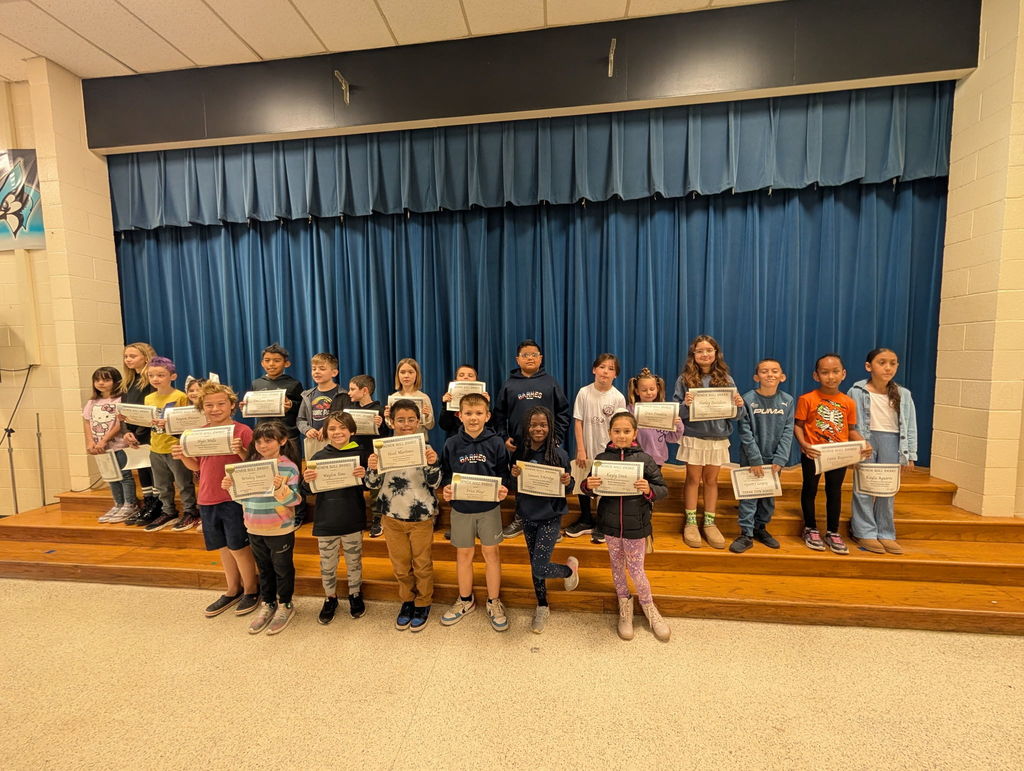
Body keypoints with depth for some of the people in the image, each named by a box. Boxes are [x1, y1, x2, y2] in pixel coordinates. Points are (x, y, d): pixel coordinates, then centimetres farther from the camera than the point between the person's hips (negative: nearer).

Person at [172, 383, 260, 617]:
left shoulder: (242, 431, -11)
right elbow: (197, 466, 14)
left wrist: (240, 451, -30)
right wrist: (182, 456, -4)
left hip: (234, 499, -6)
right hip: (207, 500, 6)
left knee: (238, 548, 4)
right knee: (223, 548, 18)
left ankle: (250, 591, 24)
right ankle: (233, 591, 35)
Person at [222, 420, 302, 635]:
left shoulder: (289, 467, -17)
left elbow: (294, 499, -20)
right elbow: (243, 496, 9)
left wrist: (280, 488, -37)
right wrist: (230, 486, -9)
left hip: (280, 530, -5)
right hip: (254, 529, 5)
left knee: (283, 569, 13)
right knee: (264, 569, 22)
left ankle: (285, 605, 32)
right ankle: (267, 604, 40)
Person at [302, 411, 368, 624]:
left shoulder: (359, 454, -7)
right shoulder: (319, 457, -3)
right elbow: (310, 491, 2)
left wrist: (364, 476, -25)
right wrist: (307, 480, -19)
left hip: (353, 521, -1)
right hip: (326, 521, 1)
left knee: (354, 561, 16)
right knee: (327, 565, 15)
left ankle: (355, 595, 39)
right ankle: (330, 599, 39)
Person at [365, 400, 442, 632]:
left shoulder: (426, 448, -10)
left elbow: (434, 483, -10)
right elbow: (373, 484, -2)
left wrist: (433, 464, -29)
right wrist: (372, 469, -23)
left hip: (421, 517, -2)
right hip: (393, 516, 2)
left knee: (422, 564, 14)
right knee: (400, 565, 17)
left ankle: (423, 604, 35)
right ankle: (407, 601, 40)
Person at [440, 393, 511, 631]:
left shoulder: (495, 443, -7)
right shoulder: (452, 444, -4)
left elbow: (504, 473, -2)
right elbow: (445, 474, 3)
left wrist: (503, 488, -21)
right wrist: (445, 488, -16)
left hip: (489, 508, -1)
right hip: (461, 509, 1)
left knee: (491, 553, 10)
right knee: (463, 554, 15)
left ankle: (494, 602, 30)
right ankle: (465, 600, 36)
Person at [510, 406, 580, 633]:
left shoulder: (559, 454, -14)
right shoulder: (520, 452, -6)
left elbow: (568, 489, -4)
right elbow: (514, 487, 4)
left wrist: (568, 482, -26)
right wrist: (513, 475, -18)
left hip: (550, 517, -4)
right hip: (527, 516, 4)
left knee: (539, 568, -8)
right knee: (534, 565, 16)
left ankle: (570, 568, 23)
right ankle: (542, 608, 39)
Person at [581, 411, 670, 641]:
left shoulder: (644, 459, -10)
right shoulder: (602, 458, -6)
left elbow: (663, 489, -7)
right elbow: (589, 489, 1)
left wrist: (649, 490, -27)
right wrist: (588, 486, -21)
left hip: (636, 525, -2)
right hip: (610, 524, 2)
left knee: (636, 571, 8)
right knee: (617, 567, 18)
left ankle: (649, 608, 36)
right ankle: (624, 605, 42)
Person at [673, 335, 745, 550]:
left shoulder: (726, 379, 3)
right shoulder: (684, 379, -4)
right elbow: (676, 411, -5)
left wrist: (739, 405, -16)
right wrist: (685, 405, -25)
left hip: (718, 438, 2)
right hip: (693, 438, -2)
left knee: (711, 480, 13)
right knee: (693, 479, 8)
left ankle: (710, 523, 26)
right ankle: (690, 523, 20)